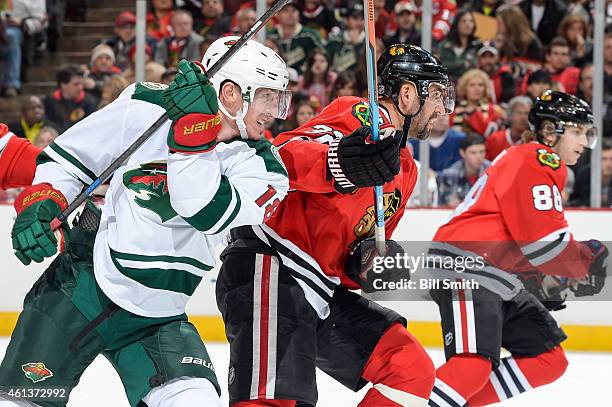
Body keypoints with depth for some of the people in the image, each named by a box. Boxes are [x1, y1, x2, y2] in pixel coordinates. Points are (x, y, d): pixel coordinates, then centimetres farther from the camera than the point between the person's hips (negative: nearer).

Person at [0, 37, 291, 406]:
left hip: (157, 321, 2)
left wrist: (195, 135, -30)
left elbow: (207, 212, -23)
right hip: (81, 288, -2)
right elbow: (67, 158, 5)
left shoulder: (262, 165, -5)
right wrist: (40, 204, -10)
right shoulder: (144, 107, -7)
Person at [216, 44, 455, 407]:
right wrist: (340, 162, -45)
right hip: (271, 267, -10)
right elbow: (283, 155, -25)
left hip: (324, 290, 10)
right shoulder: (362, 116, -8)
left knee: (413, 370, 5)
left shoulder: (405, 170, 22)